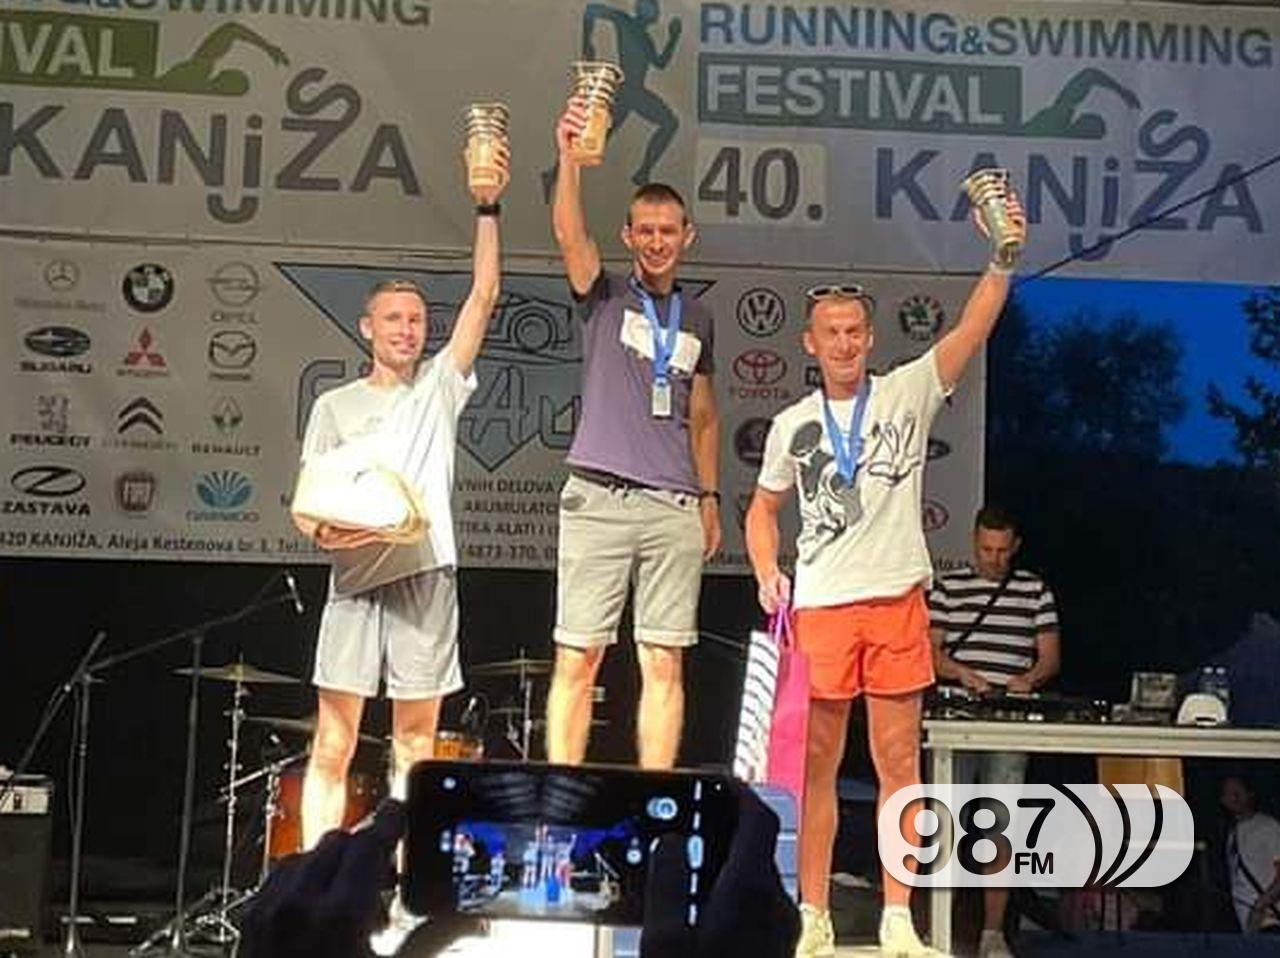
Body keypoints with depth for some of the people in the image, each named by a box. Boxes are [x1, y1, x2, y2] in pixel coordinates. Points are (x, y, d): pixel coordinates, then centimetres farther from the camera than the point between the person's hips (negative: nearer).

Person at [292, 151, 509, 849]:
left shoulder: (440, 385, 13)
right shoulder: (335, 406, 13)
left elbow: (484, 297, 6)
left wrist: (488, 209, 1)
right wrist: (321, 529, -13)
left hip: (426, 572, 1)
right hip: (355, 575, 0)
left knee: (416, 739, 3)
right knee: (333, 743, -3)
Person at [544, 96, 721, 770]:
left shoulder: (697, 318, 19)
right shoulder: (605, 297, 7)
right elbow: (569, 235, -13)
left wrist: (710, 496, 15)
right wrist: (568, 159, -28)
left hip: (674, 508, 4)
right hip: (599, 499, -3)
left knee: (664, 663, 2)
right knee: (578, 658, -3)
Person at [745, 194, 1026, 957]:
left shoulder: (909, 393, 3)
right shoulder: (791, 426, 10)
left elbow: (974, 328, -9)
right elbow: (764, 508, 20)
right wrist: (767, 573, 2)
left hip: (897, 600, -1)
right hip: (819, 606, 1)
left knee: (899, 764, 2)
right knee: (817, 765, 4)